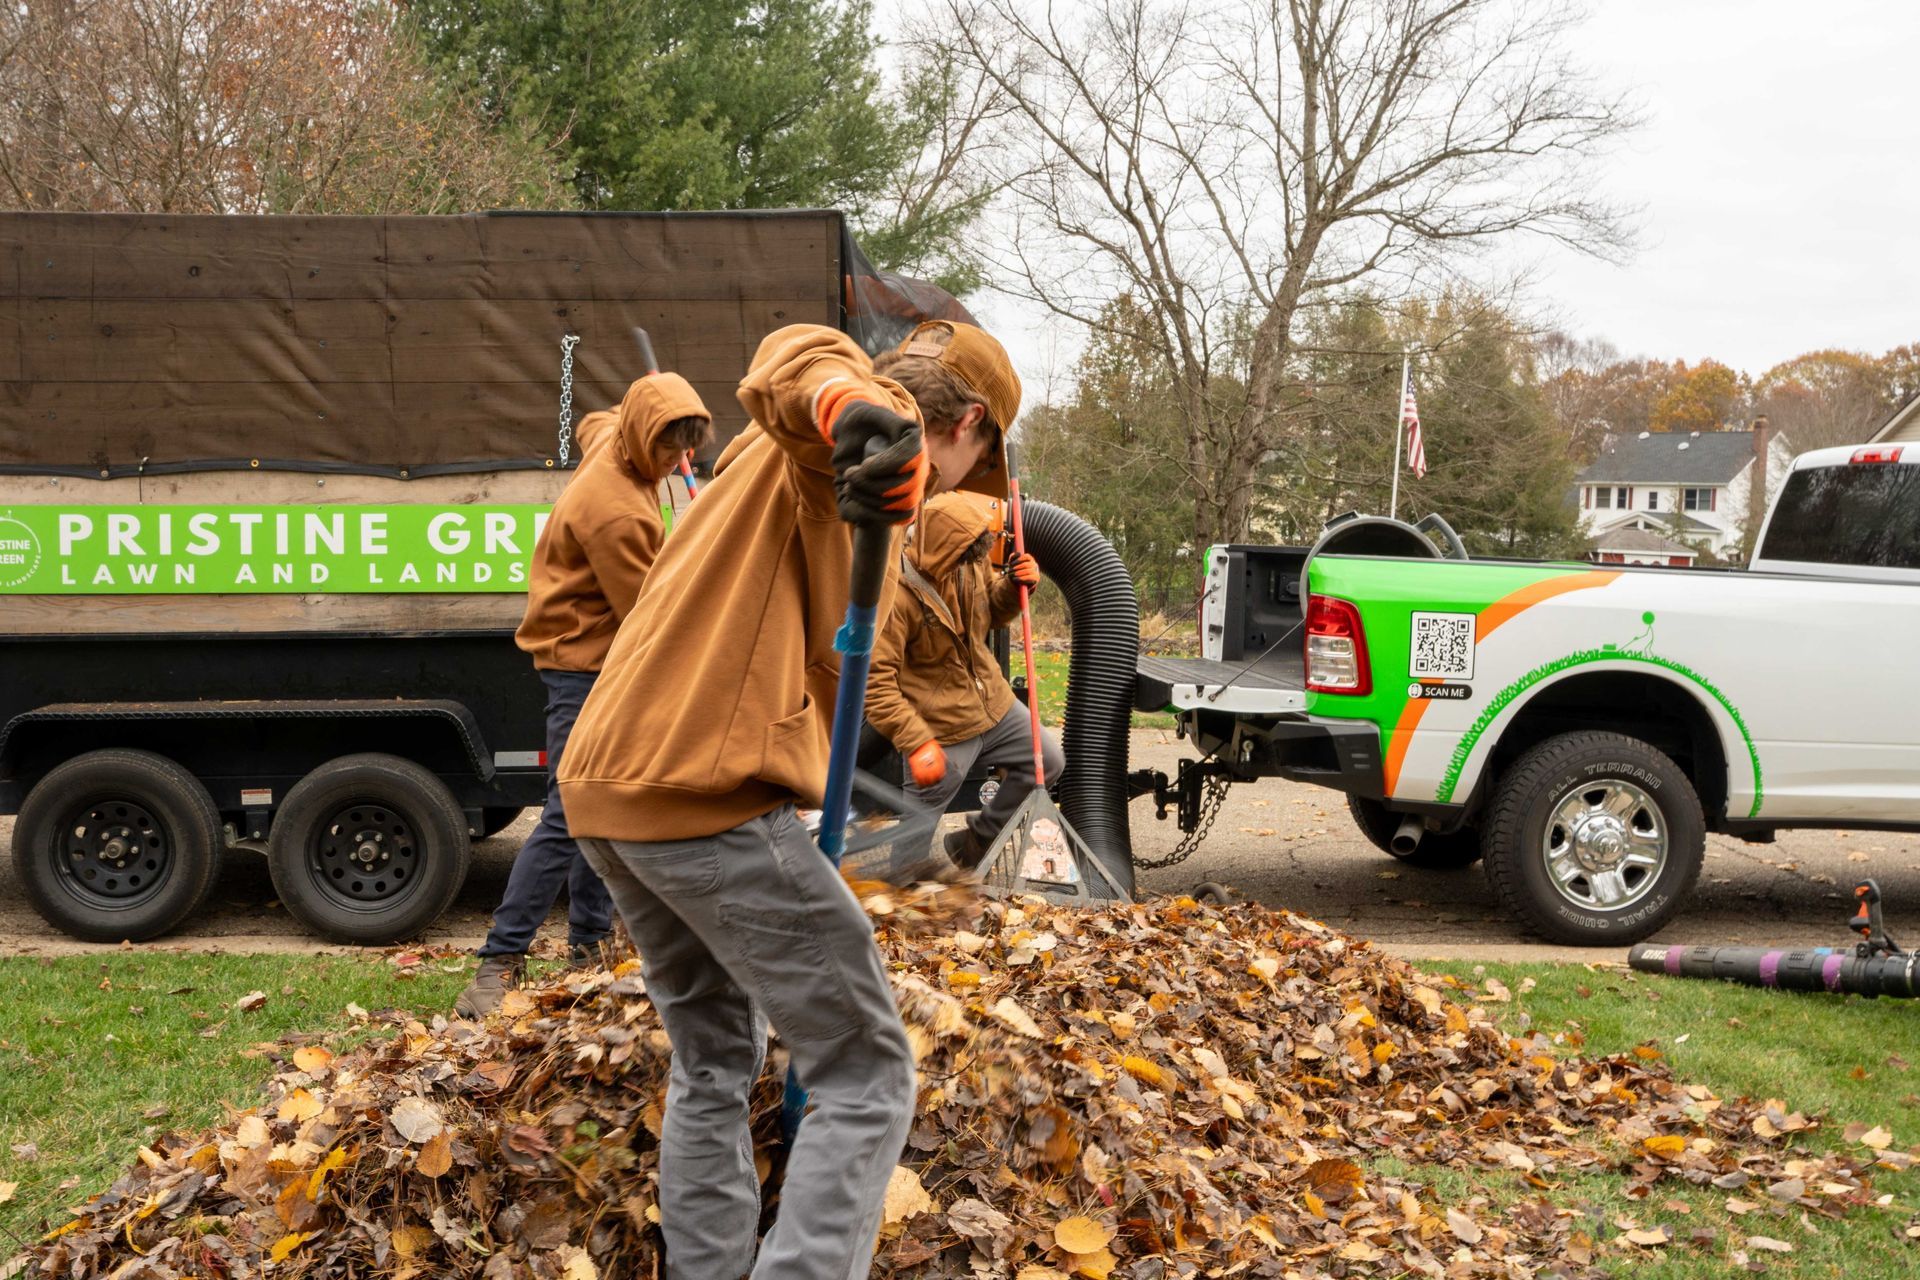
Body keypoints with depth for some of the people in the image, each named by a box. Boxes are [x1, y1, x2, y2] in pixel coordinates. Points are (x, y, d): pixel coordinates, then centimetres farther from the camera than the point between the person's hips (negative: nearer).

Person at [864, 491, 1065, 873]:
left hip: (993, 705, 8)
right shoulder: (898, 595, -27)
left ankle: (974, 842, 32)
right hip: (943, 729, -8)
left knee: (1048, 762, 21)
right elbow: (875, 681, -27)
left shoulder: (972, 567, -4)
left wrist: (1015, 586, -6)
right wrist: (917, 743, -31)